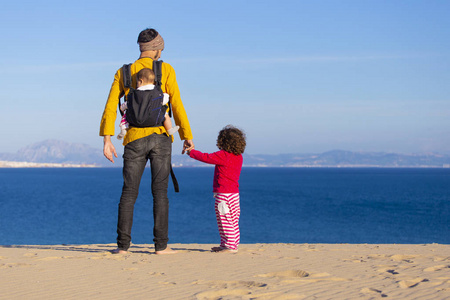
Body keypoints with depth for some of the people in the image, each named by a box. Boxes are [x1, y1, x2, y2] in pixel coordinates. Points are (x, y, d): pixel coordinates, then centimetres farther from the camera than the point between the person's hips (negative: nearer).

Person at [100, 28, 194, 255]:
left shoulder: (123, 73, 8)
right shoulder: (166, 70, 2)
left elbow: (111, 106, -1)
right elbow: (176, 105, -3)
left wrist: (107, 139, -3)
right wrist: (187, 136, 1)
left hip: (134, 139, 2)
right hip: (160, 138, -2)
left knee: (129, 193, 6)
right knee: (160, 192, 1)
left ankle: (123, 245, 2)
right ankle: (161, 245, -1)